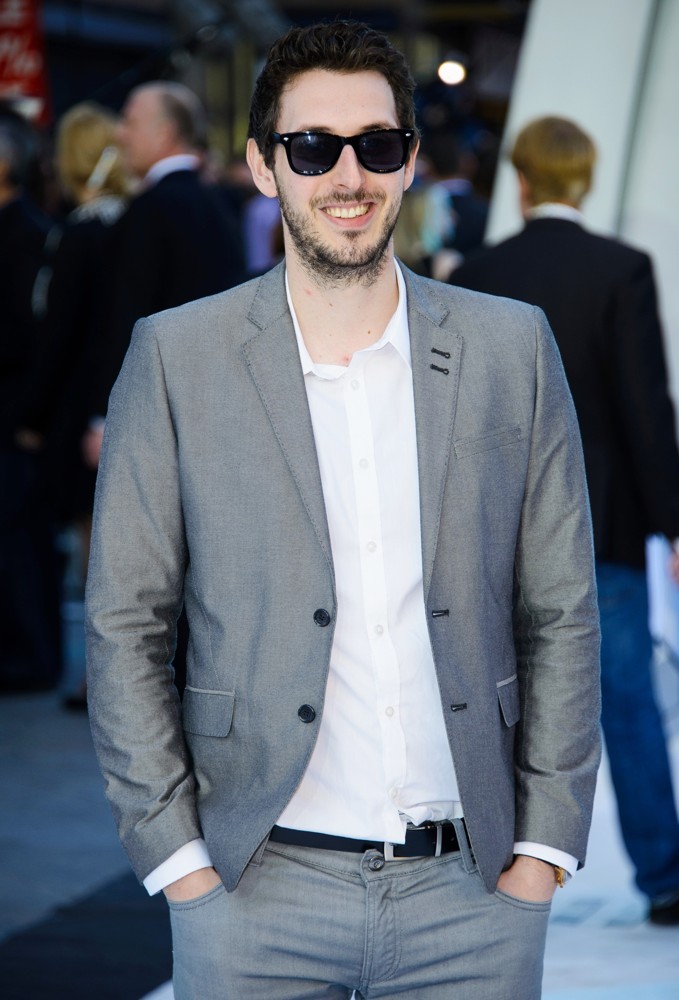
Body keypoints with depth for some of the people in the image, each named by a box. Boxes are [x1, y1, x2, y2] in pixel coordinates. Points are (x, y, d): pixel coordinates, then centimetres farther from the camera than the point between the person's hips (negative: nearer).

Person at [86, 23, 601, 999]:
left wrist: (545, 848, 1)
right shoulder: (176, 358, 0)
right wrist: (176, 858, -4)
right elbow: (125, 626, 1)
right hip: (258, 890, -1)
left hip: (474, 885, 1)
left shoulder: (513, 348, 4)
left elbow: (562, 616, 6)